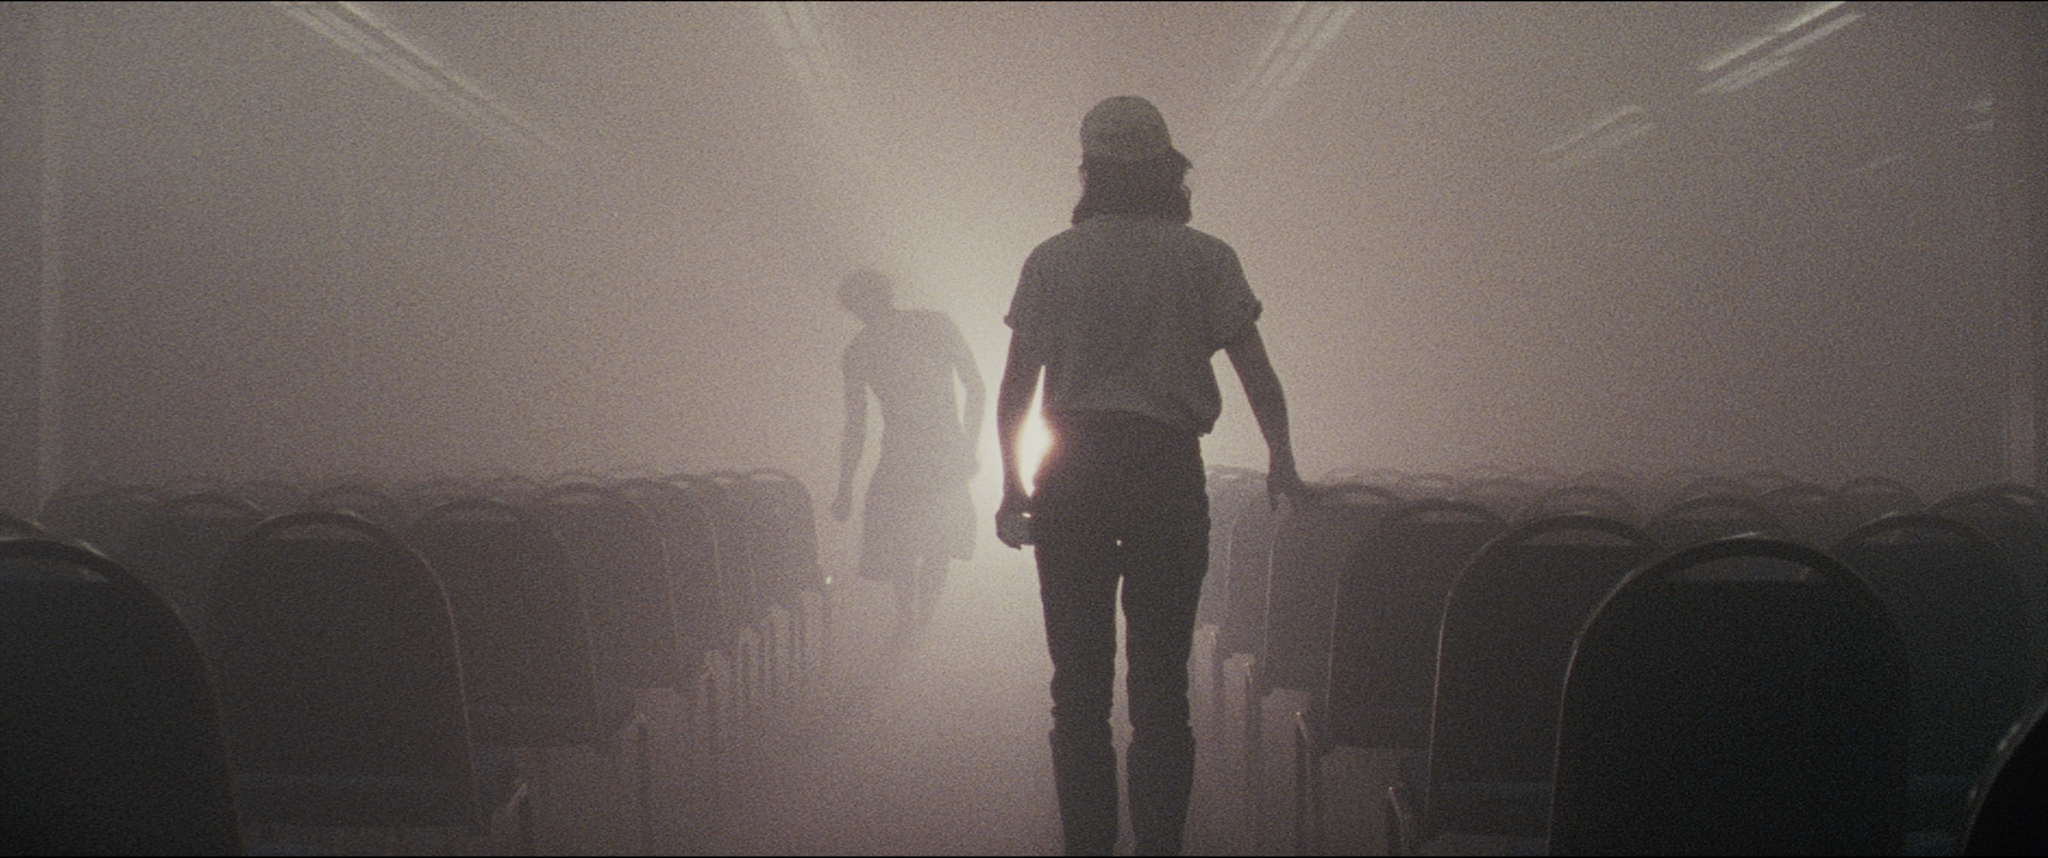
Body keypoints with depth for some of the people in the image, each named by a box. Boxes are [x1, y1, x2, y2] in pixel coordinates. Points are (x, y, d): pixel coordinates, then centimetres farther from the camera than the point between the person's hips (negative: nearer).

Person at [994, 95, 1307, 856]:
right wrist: (1281, 461, 16)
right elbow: (1256, 372, 2)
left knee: (1079, 679, 6)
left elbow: (1015, 388, 6)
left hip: (1073, 476, 1)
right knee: (1161, 680, 3)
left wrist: (1012, 488, 15)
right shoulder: (1205, 258, 4)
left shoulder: (1051, 259, 6)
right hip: (1168, 471, -1)